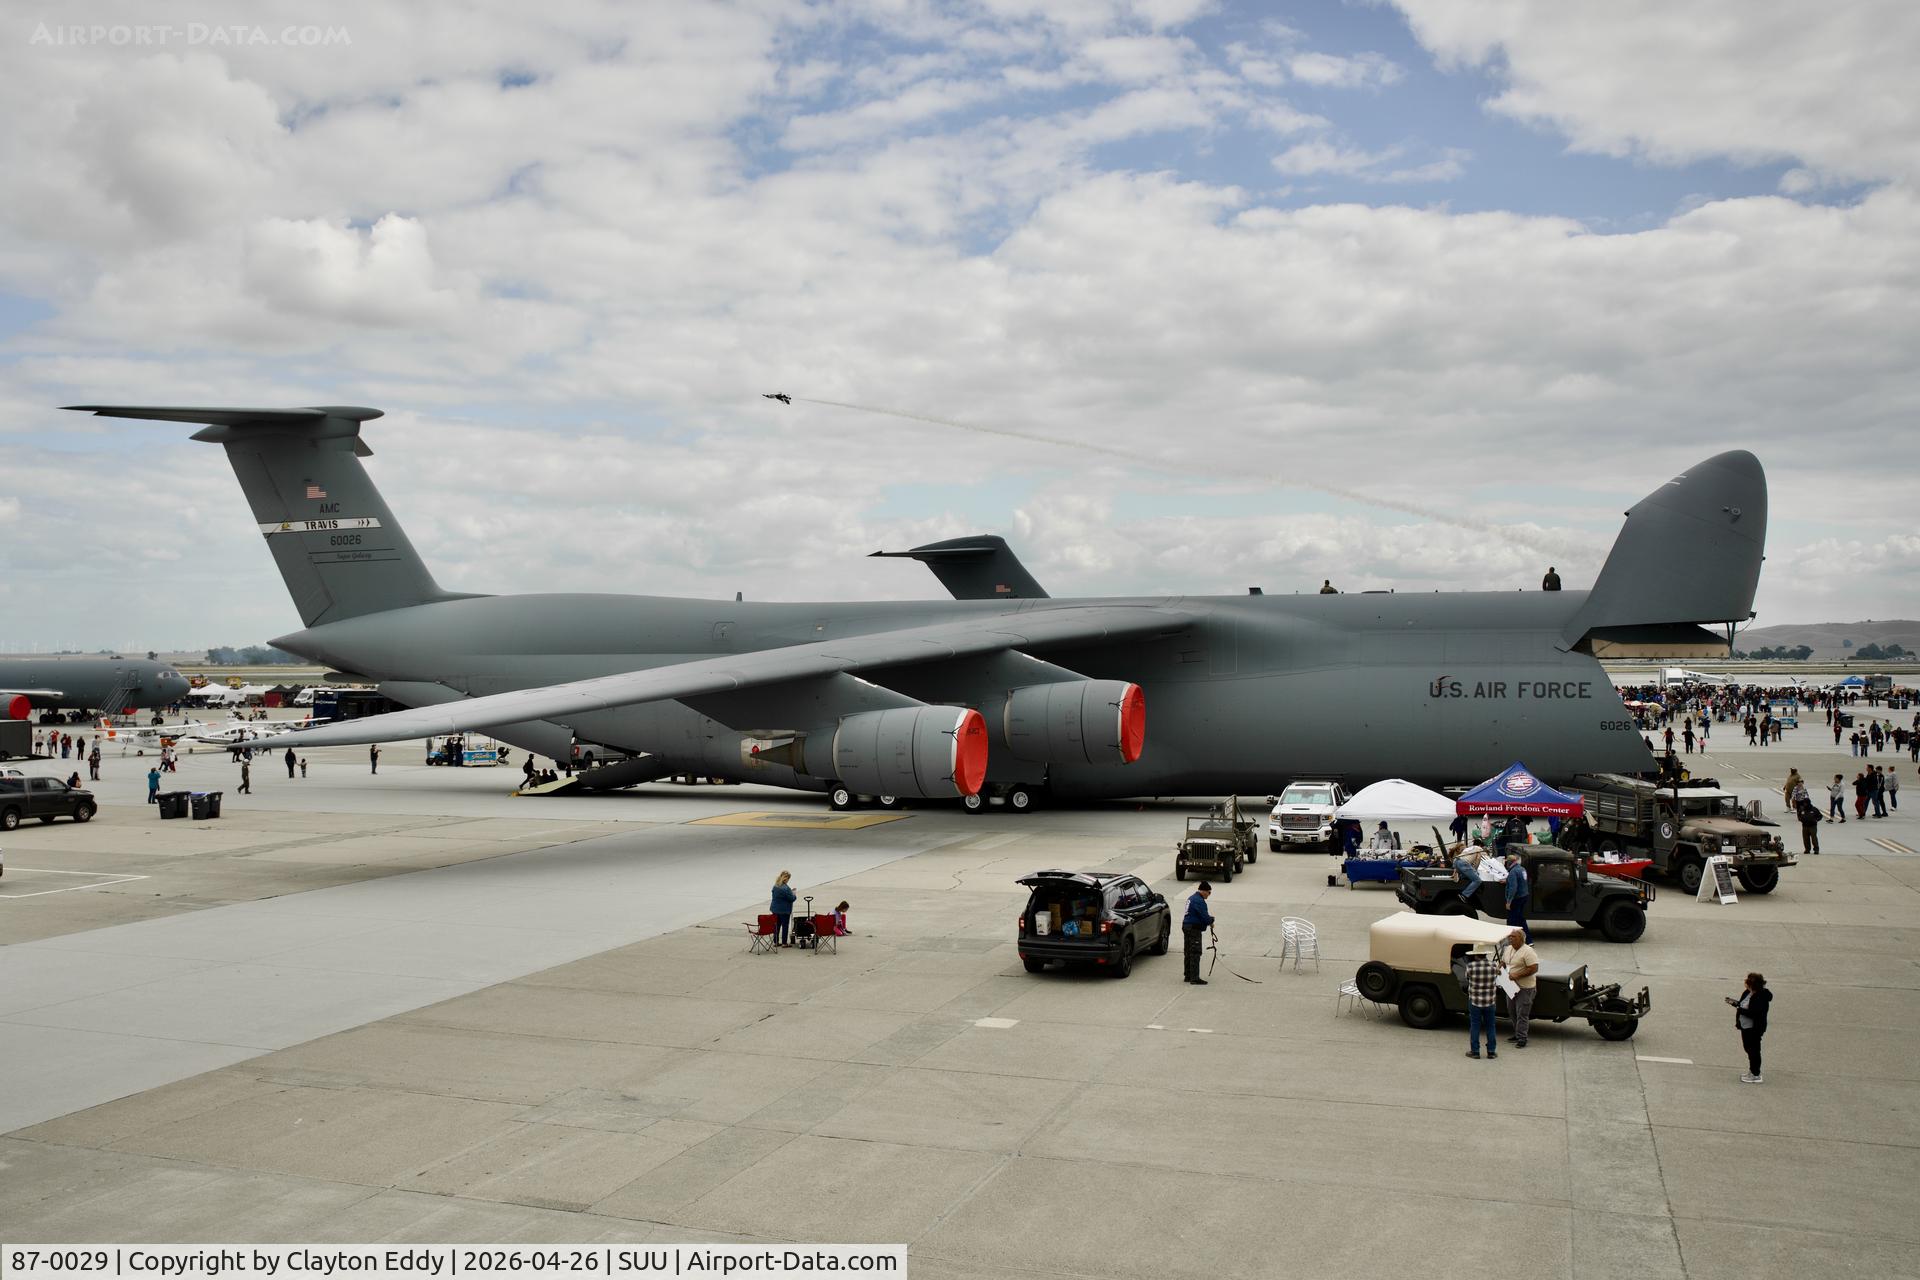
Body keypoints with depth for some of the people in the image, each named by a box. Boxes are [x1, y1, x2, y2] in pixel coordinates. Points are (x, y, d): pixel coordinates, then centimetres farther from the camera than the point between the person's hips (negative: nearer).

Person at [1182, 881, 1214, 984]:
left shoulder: (1192, 898, 16)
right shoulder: (1199, 901, -18)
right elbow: (1205, 918, -20)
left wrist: (1209, 921, 8)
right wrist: (1212, 919, 0)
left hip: (1186, 927, 10)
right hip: (1194, 929, -10)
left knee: (1189, 953, 15)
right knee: (1195, 954, -8)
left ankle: (1188, 976, 22)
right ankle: (1195, 978, -8)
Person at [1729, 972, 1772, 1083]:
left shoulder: (1761, 998, -26)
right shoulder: (1748, 993, 2)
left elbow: (1754, 1013, -31)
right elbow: (1743, 1005, 16)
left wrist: (1739, 1009, -26)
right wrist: (1734, 1002, -1)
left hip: (1754, 1029, -10)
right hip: (1745, 1027, 10)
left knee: (1753, 1050, 2)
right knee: (1748, 1048, 22)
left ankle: (1756, 1075, 15)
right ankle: (1752, 1070, 38)